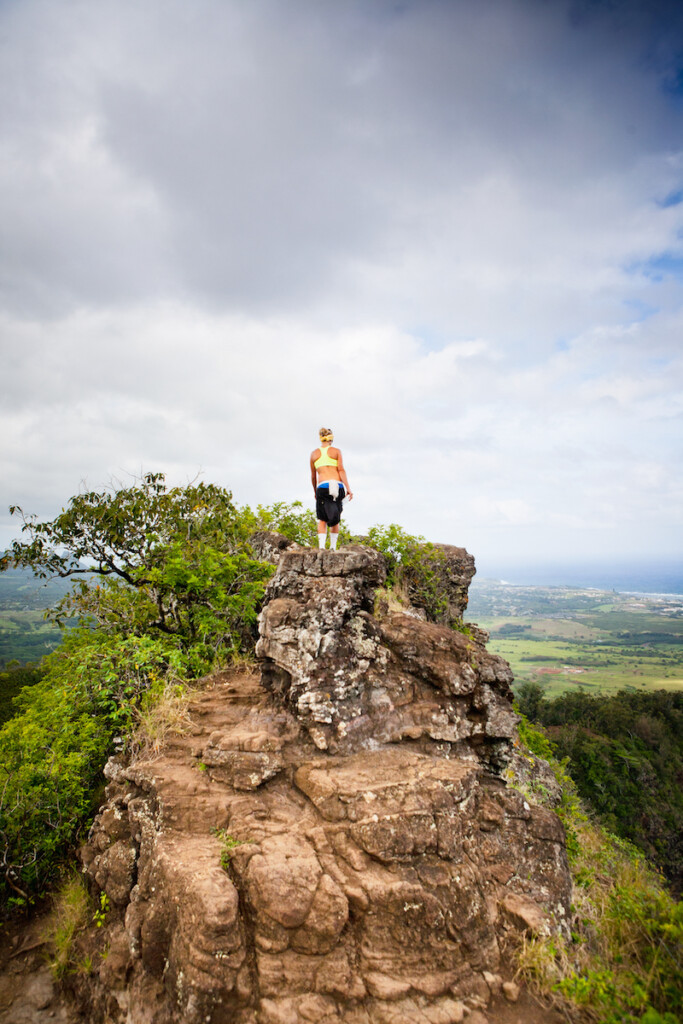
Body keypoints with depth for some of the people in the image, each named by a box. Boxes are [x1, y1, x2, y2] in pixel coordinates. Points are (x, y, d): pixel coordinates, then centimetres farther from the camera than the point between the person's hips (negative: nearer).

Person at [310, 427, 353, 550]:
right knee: (335, 519, 14)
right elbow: (341, 470, -3)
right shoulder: (336, 451, 8)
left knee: (322, 520, 5)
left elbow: (313, 476, 16)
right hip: (337, 485, 0)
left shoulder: (314, 453, 12)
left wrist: (315, 491, 29)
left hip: (322, 487, 0)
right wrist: (348, 489, -7)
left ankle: (321, 546, -12)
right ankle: (333, 546, 11)